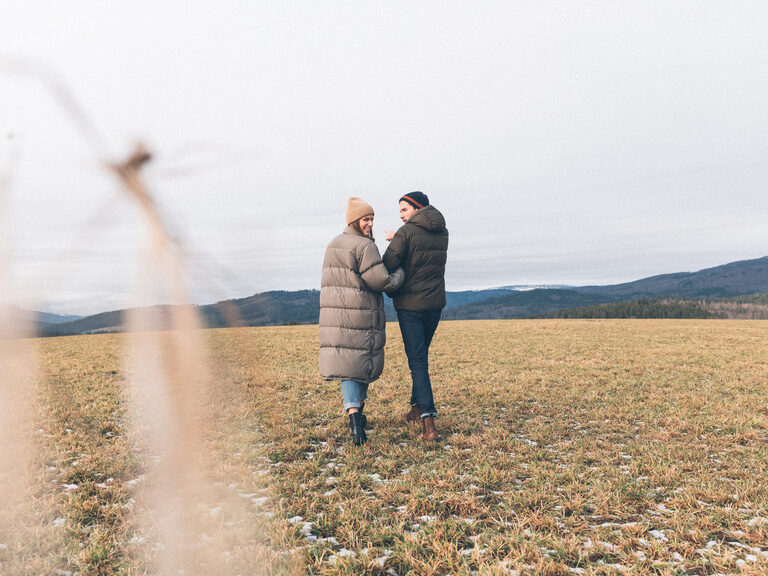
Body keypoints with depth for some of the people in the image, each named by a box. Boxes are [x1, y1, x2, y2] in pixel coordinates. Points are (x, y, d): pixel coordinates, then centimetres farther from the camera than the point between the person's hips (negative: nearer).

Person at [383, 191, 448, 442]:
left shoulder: (406, 232, -12)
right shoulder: (442, 233, 8)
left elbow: (387, 266, -12)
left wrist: (392, 293, 6)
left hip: (410, 305, -6)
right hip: (436, 304, 6)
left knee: (417, 361, -4)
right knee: (421, 355, 21)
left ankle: (428, 420, -11)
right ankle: (417, 406, 32)